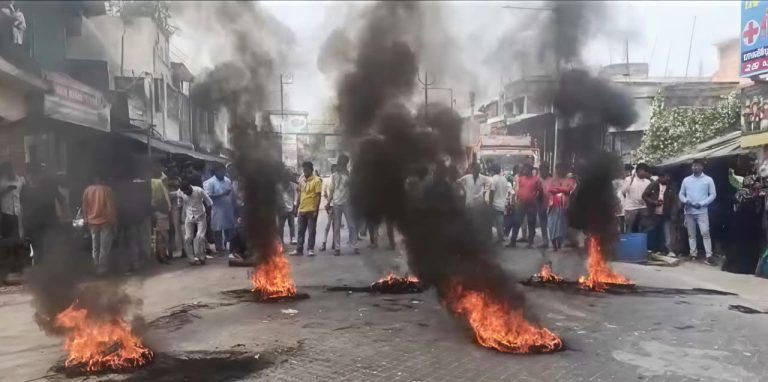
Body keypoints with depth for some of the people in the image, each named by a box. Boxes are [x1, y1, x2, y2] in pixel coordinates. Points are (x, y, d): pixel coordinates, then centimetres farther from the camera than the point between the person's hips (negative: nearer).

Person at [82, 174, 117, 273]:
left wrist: (86, 220, 17)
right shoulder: (107, 189, -13)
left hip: (92, 222, 4)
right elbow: (111, 207, -11)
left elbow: (84, 207, 6)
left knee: (95, 246, 17)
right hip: (105, 221, -4)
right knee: (104, 246, 4)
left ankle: (96, 265, 25)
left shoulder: (87, 190, 0)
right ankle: (102, 267, 6)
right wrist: (114, 221, -3)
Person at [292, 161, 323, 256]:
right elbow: (299, 194, 15)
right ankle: (299, 250, 13)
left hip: (311, 210, -6)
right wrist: (297, 207, 12)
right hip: (302, 210, 6)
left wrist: (316, 210, -14)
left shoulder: (317, 180, -8)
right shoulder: (301, 180, 9)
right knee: (300, 231, 8)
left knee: (311, 231, 2)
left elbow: (318, 196, -9)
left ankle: (310, 249, 9)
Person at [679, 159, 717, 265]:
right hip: (689, 211, 4)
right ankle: (693, 254, 15)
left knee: (705, 233, -10)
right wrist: (685, 201, -10)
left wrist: (701, 204, -14)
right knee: (691, 234, 8)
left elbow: (713, 194, -2)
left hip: (702, 211, -4)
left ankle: (709, 255, -10)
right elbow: (681, 194, 12)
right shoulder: (686, 180, 9)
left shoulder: (708, 180, 0)